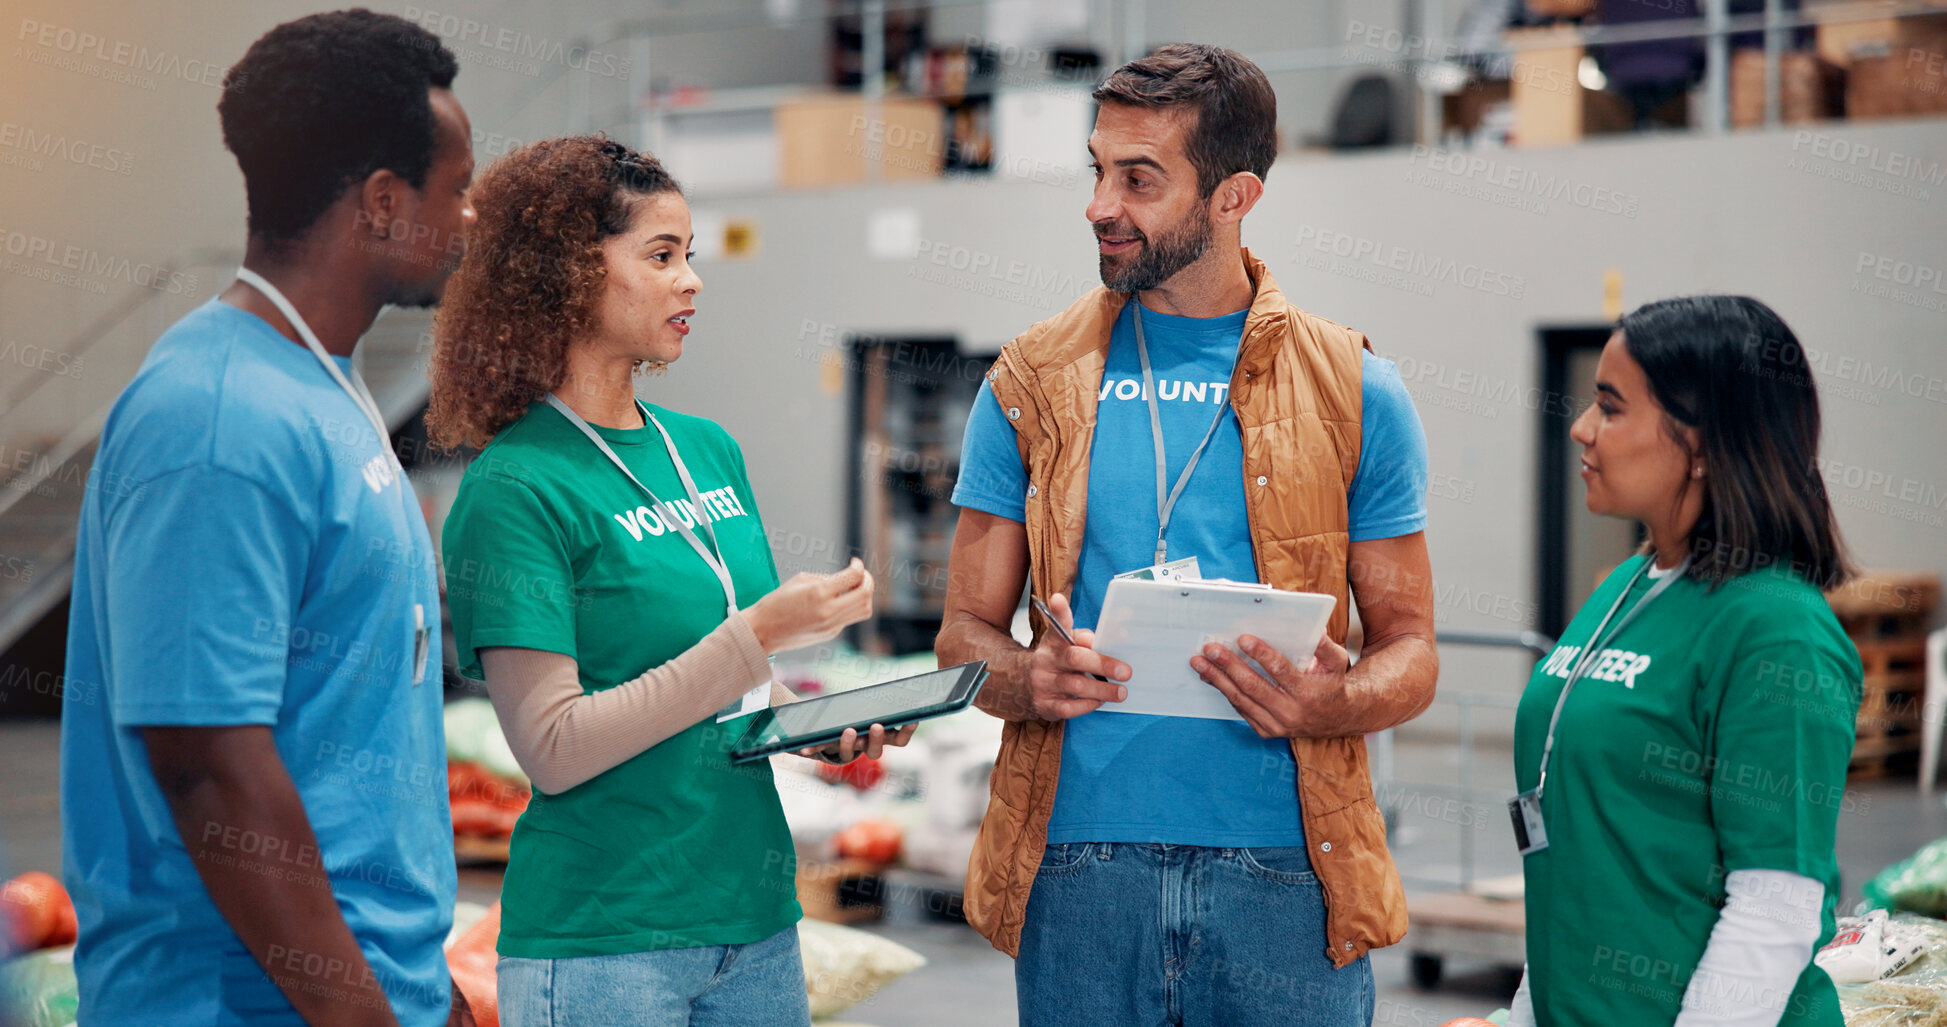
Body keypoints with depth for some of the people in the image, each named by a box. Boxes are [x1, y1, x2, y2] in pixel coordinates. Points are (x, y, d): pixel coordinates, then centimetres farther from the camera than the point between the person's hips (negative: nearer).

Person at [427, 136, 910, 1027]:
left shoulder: (711, 451, 10)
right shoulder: (514, 490, -12)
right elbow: (553, 750, -17)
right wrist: (757, 635, -20)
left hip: (757, 920, 7)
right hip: (599, 944, -6)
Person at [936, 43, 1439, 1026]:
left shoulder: (1355, 395, 3)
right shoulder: (1029, 386, 7)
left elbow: (1408, 650, 5)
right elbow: (967, 632, 8)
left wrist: (1334, 704, -17)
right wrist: (1022, 679, -15)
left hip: (1284, 869, -1)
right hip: (1079, 862, 1)